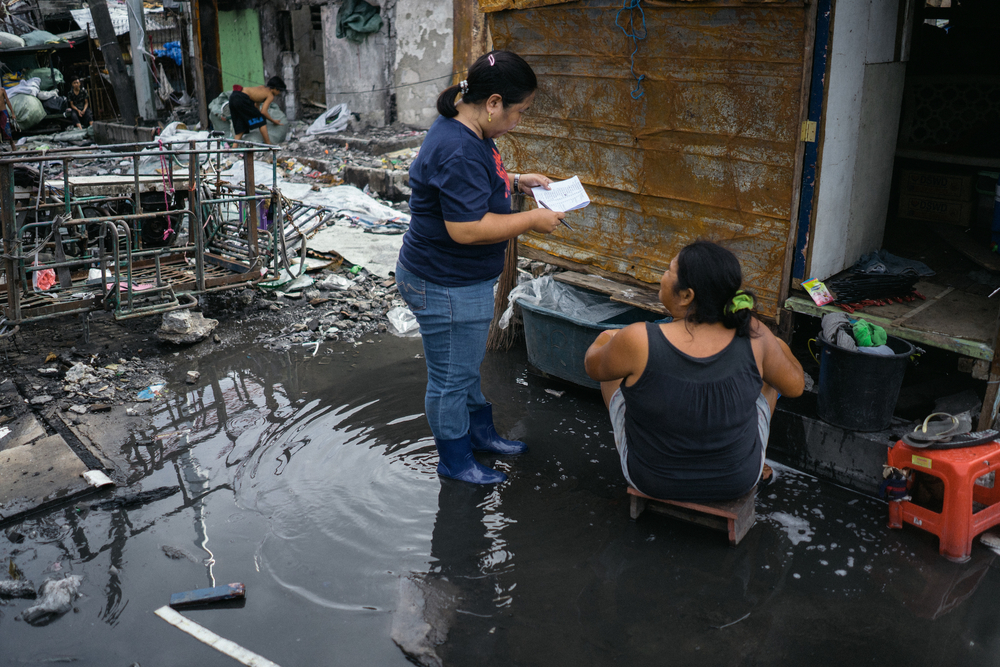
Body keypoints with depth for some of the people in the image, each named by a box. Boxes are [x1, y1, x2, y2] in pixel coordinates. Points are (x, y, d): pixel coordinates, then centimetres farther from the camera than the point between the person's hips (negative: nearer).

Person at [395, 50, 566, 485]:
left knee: (466, 366, 26)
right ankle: (454, 461, 27)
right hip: (445, 288, -11)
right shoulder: (459, 152, -30)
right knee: (451, 377, 8)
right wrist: (532, 220, -23)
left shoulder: (468, 132, 4)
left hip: (463, 280, 11)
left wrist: (515, 181, 9)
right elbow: (467, 228, -32)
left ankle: (481, 432, 45)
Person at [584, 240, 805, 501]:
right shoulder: (753, 337, -23)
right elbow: (794, 386, -5)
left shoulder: (638, 342, -30)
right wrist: (779, 346, 16)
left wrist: (604, 340, 15)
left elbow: (594, 367, -8)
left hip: (650, 479, -1)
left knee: (615, 368, 20)